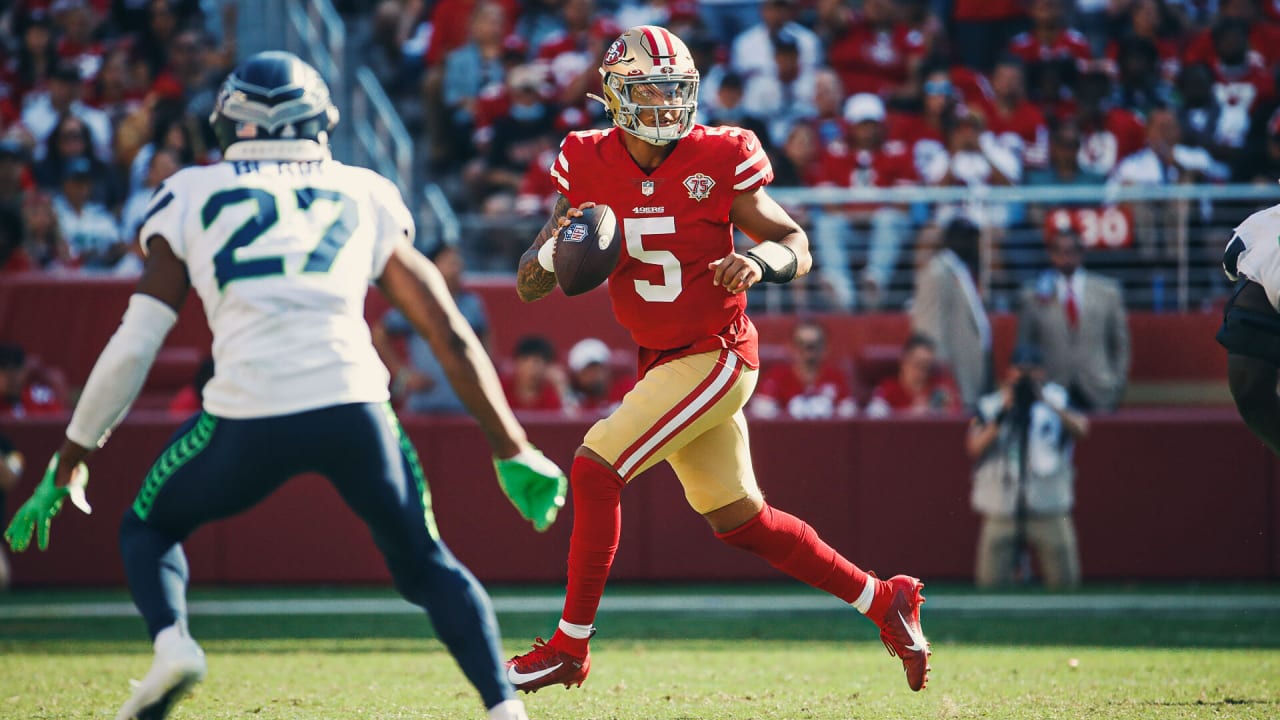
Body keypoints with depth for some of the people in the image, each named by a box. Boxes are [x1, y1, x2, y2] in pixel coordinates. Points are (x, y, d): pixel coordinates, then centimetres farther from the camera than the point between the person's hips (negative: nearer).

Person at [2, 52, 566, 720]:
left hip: (249, 415, -1)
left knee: (149, 527, 24)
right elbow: (452, 337, 20)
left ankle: (171, 641, -4)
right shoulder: (366, 197, 22)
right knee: (424, 563, 22)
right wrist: (513, 451, 25)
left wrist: (71, 459, 21)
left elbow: (132, 345, 13)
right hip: (354, 403, 1)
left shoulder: (193, 197, 18)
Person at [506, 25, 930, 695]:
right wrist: (555, 247, -23)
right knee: (739, 521, 14)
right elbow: (529, 286, -1)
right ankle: (883, 600, 29)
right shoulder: (589, 167, -1)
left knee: (595, 469, -16)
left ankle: (569, 647, -7)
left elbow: (796, 245, -1)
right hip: (659, 362, 6)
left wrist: (759, 261, -24)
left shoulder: (718, 159, -11)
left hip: (715, 356, -6)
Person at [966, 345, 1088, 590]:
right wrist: (1003, 412, -13)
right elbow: (975, 448, -7)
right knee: (989, 583, -7)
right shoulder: (990, 405, 7)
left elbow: (1081, 429, -11)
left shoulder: (1058, 399, 8)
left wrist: (1046, 402, -19)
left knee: (1065, 583, -7)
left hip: (1050, 510, 0)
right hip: (1001, 512, 0)